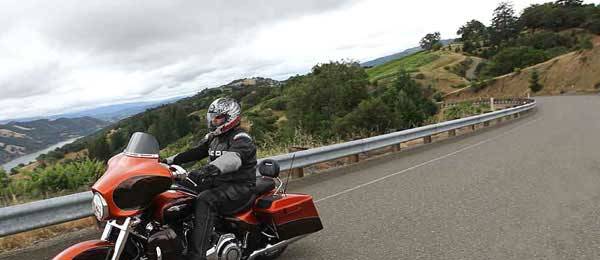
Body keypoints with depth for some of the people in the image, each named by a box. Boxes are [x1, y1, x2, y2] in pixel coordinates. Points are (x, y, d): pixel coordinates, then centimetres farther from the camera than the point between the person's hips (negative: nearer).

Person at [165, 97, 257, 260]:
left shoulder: (241, 139, -15)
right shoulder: (212, 137, 15)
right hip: (219, 182, 9)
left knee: (205, 200, -33)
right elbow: (194, 152, 13)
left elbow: (232, 158, -35)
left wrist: (209, 169, -51)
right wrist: (169, 161, 1)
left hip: (240, 186, -9)